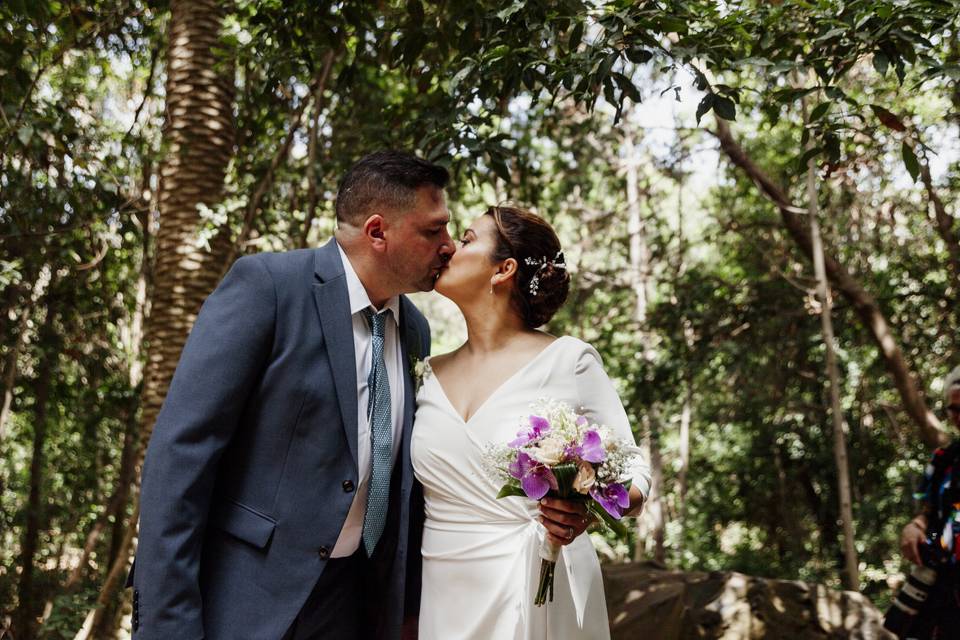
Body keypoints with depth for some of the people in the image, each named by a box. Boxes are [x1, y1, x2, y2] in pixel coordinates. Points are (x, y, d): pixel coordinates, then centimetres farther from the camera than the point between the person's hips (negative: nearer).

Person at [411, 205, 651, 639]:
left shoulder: (569, 360, -10)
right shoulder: (432, 374, 4)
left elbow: (632, 476, -6)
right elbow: (425, 489, 11)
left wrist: (586, 509, -27)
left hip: (539, 598, -4)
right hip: (444, 600, 4)